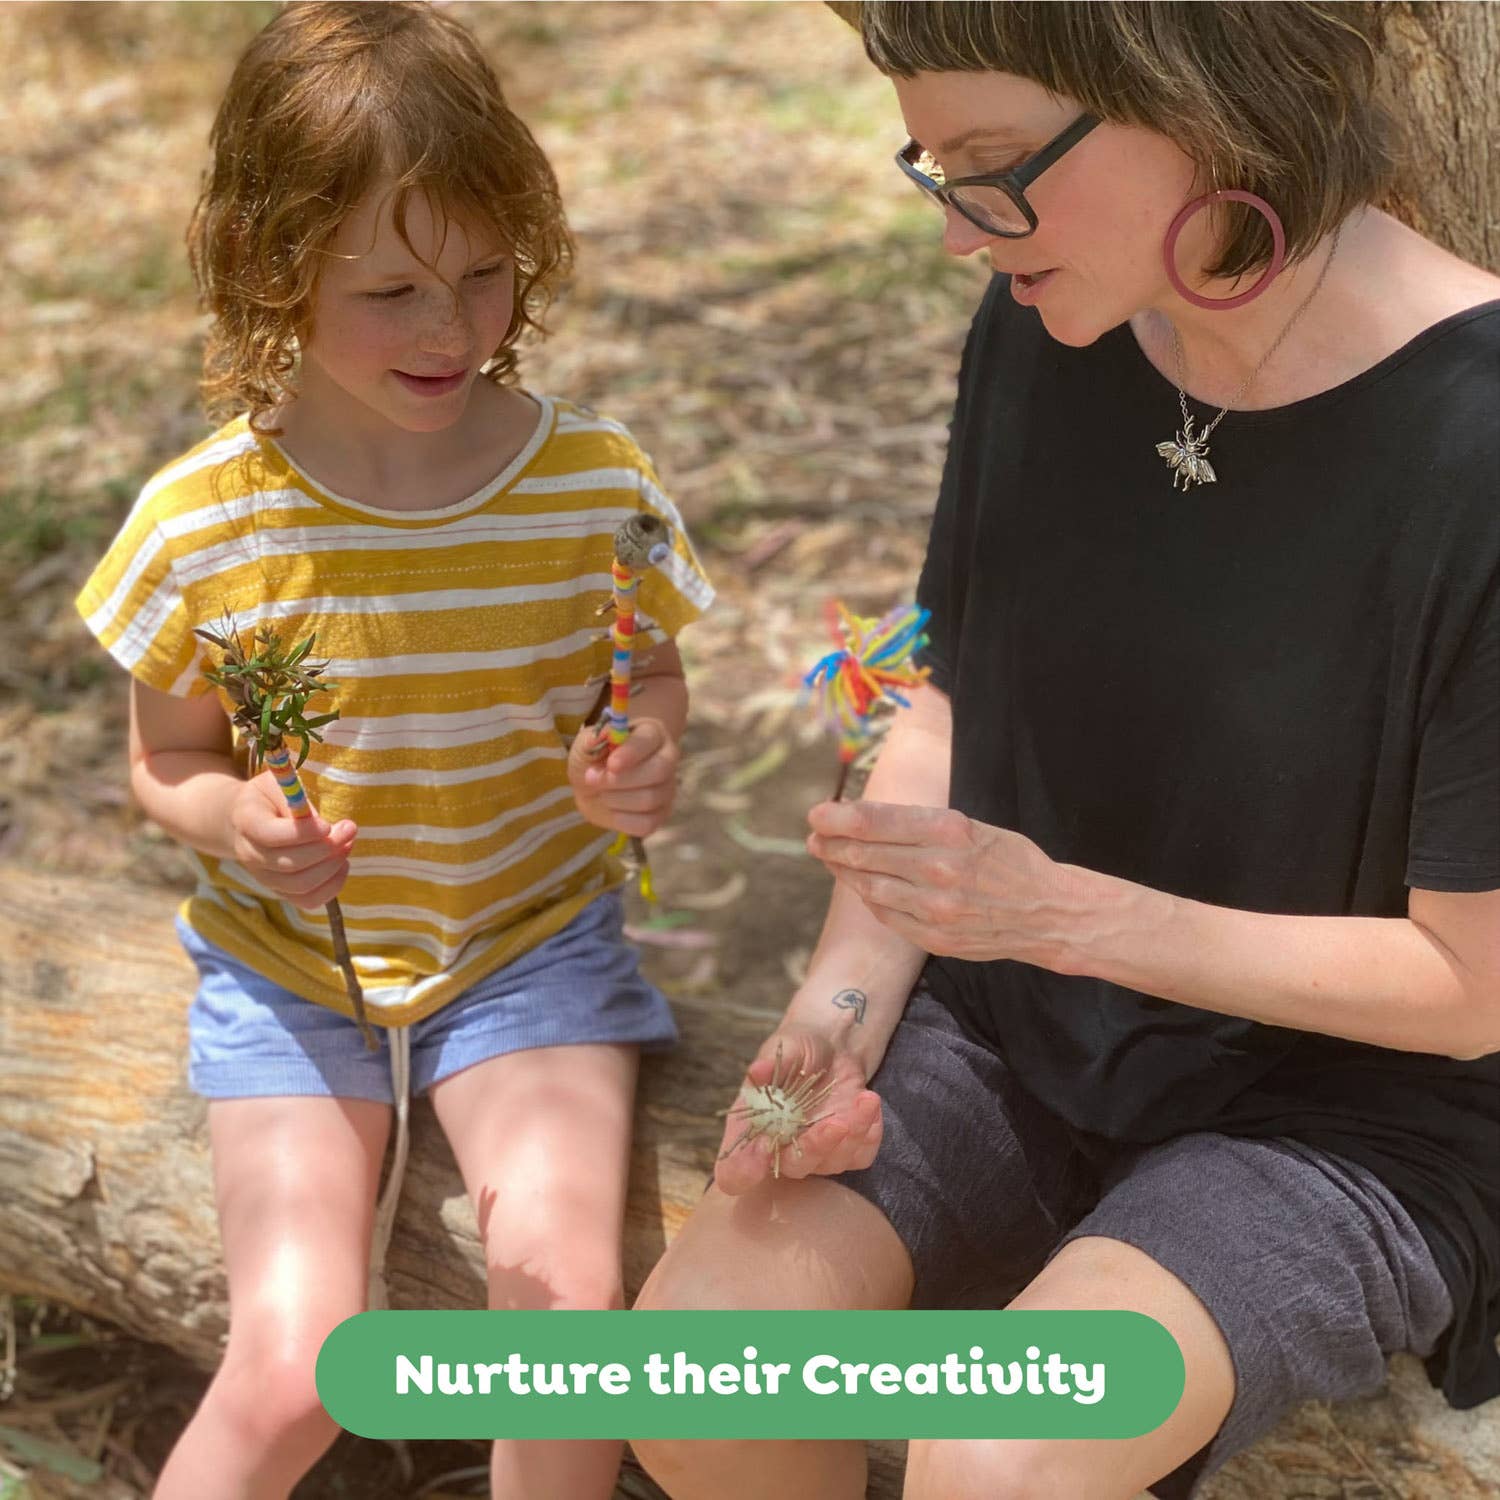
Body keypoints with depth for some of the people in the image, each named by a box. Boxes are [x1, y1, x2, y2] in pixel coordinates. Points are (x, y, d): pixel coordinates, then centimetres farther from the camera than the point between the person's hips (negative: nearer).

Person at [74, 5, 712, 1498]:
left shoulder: (594, 479, -10)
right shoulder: (203, 519, -13)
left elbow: (648, 671, 5)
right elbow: (166, 758, 0)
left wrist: (647, 750, -18)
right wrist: (233, 823, -23)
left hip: (532, 944, 1)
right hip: (288, 966, 0)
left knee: (562, 1280, -22)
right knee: (290, 1373, -13)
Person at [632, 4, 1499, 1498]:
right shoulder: (1042, 331, -7)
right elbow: (946, 707, 5)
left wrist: (1056, 909, -23)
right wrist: (845, 999, -10)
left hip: (1350, 1109, -4)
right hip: (1010, 1027, 5)